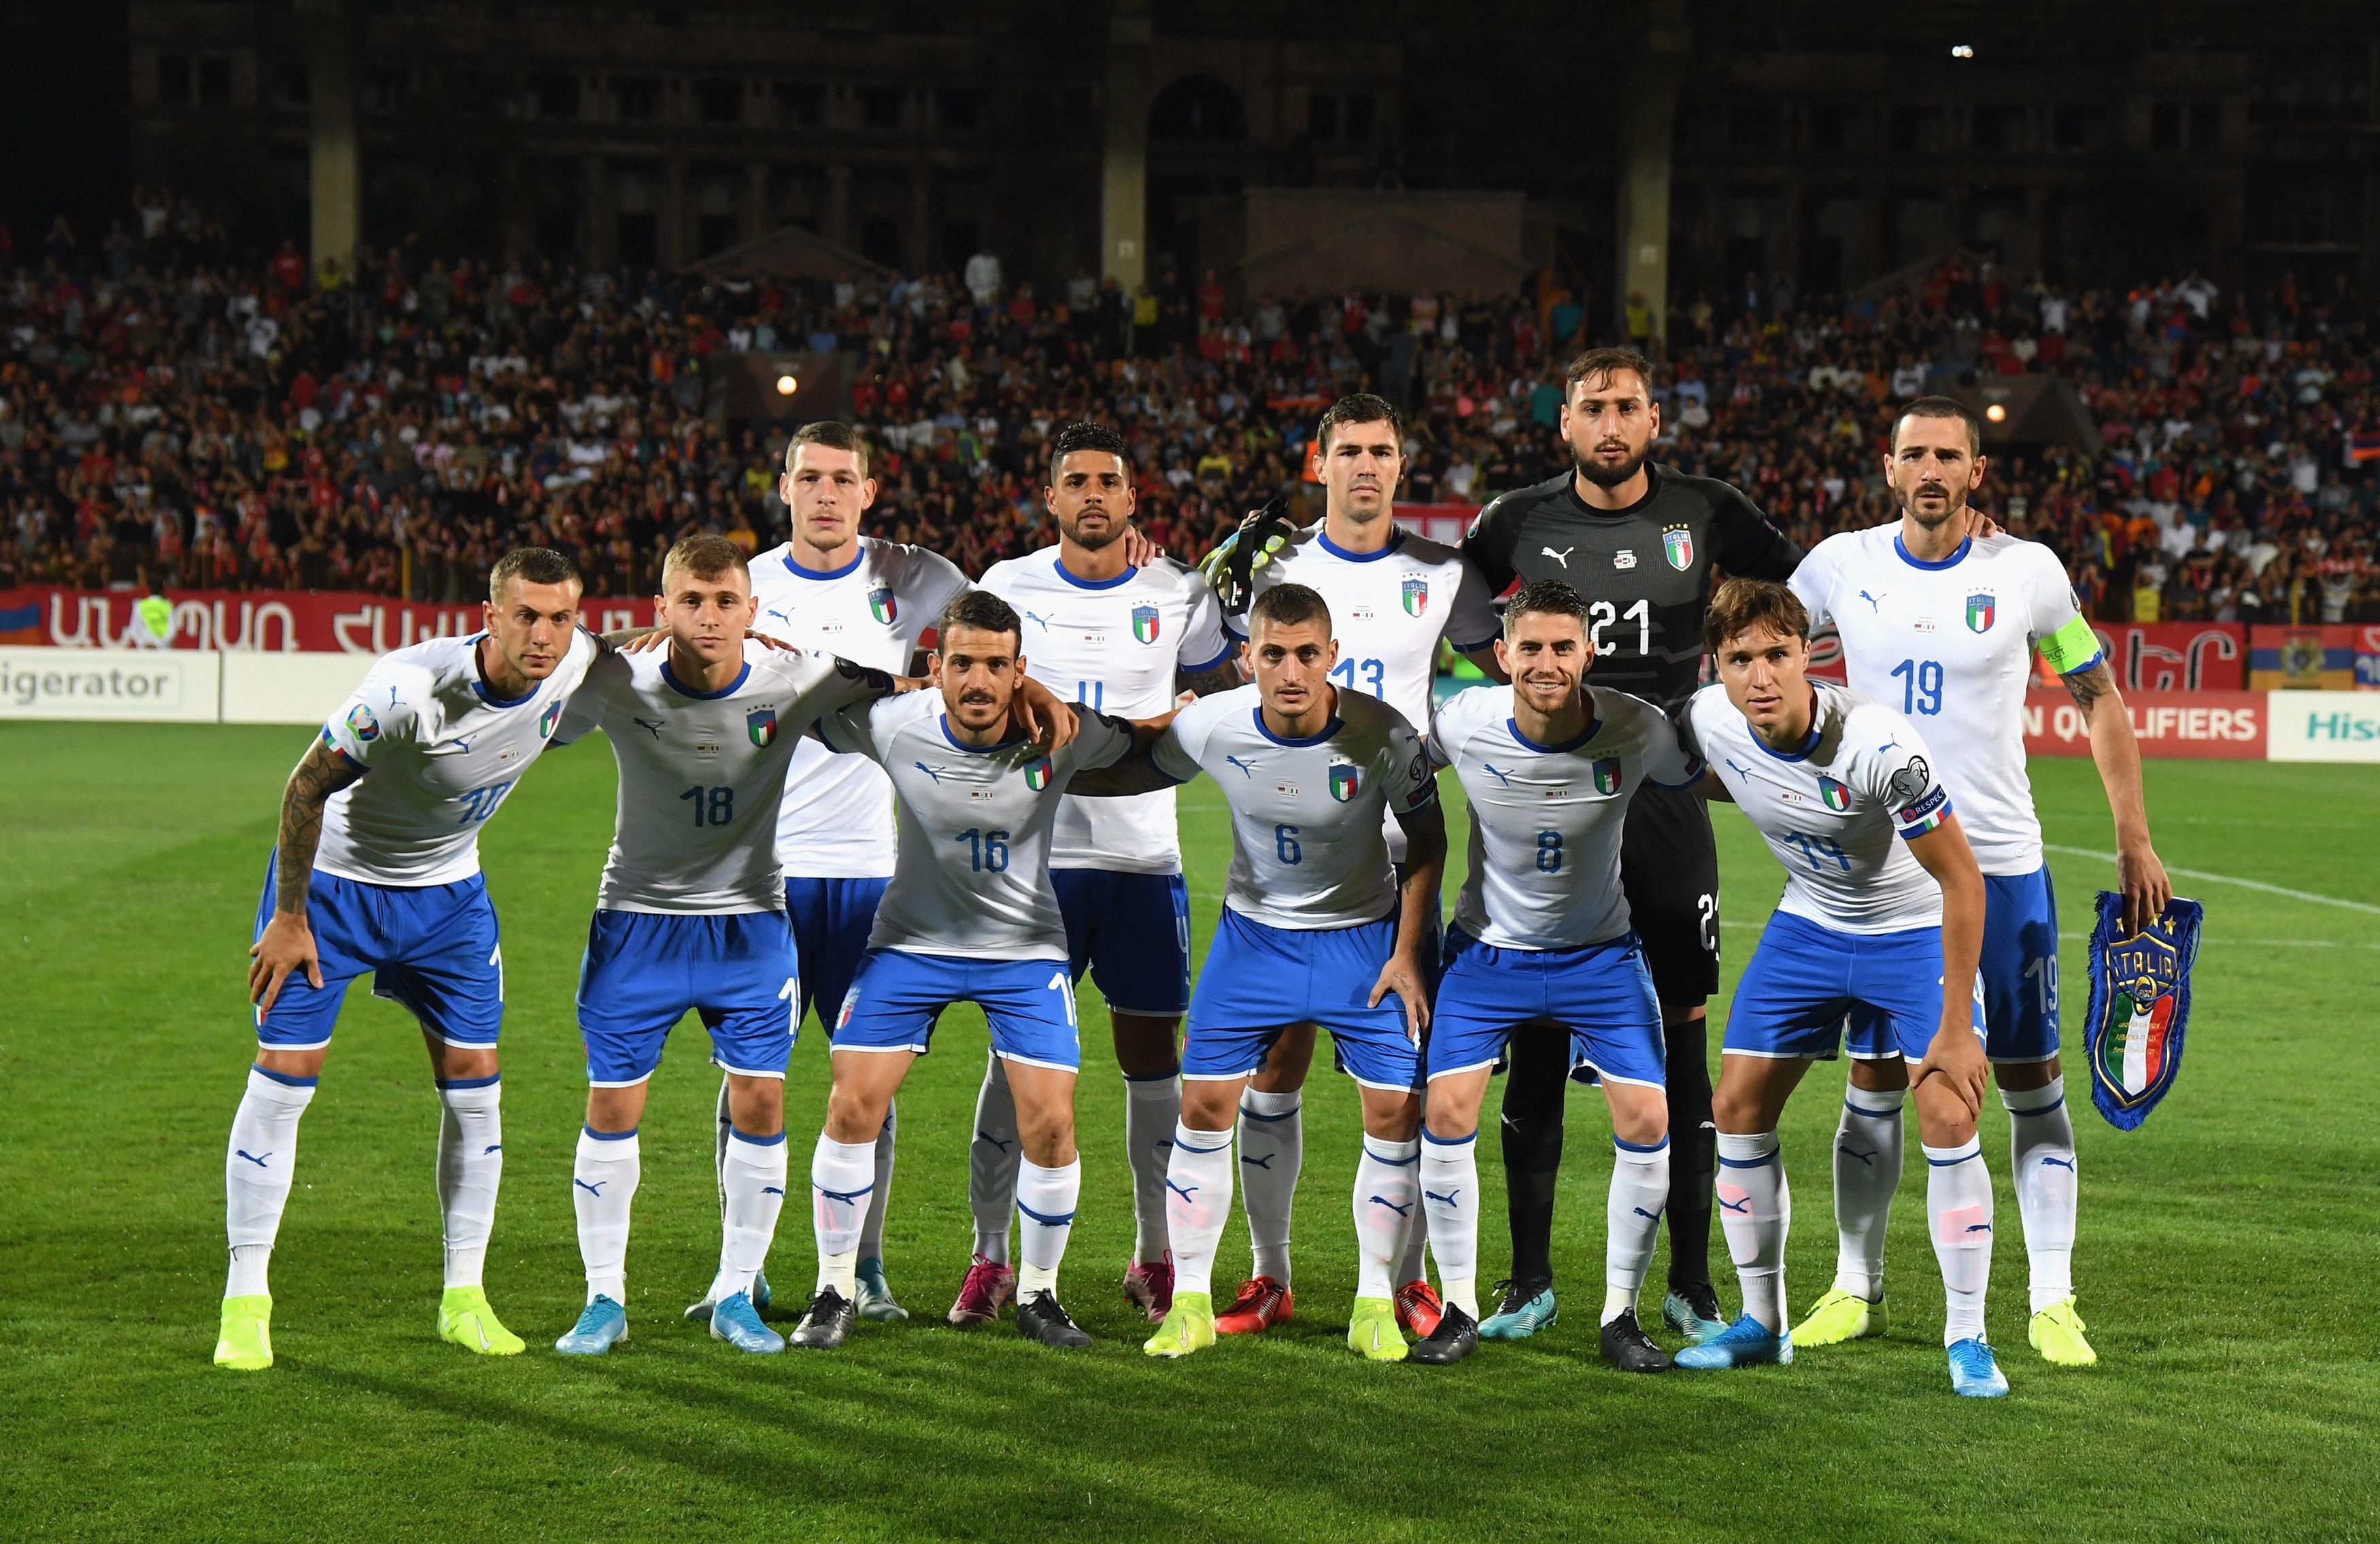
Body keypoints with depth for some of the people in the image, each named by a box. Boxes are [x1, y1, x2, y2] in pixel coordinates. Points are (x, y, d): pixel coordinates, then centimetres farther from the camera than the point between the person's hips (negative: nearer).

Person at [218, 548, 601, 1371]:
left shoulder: (578, 664, -17)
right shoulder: (408, 687, -33)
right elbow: (308, 784, -21)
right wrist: (290, 916, -16)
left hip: (448, 890, 5)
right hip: (333, 878, -5)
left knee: (474, 1081, 1)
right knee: (283, 1075, -7)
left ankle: (464, 1296, 14)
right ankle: (246, 1299, 4)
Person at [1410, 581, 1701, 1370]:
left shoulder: (1637, 730, -20)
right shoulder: (1462, 724, -20)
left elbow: (1698, 780, 1)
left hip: (1601, 954, 0)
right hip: (1488, 947, 0)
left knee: (1647, 1119, -9)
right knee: (1447, 1110, -12)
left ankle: (1620, 1315, 8)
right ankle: (1460, 1310, 5)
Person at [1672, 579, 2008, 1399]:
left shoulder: (1881, 747, -33)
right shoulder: (1707, 720, -17)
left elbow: (1961, 879, -25)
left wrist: (1955, 1026, -25)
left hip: (1917, 927, -5)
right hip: (1808, 922, 5)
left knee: (1949, 1121, -17)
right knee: (1737, 1108, -1)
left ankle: (1966, 1339, -3)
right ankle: (1762, 1322, 15)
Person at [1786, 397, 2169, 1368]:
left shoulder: (2028, 572, -4)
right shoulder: (1842, 565, -1)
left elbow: (2099, 698, 5)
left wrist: (2134, 839, 2)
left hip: (2000, 866, -1)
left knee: (2029, 1078, 1)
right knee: (1873, 1079, 6)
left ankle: (2052, 1303, 7)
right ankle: (1856, 1290, 18)